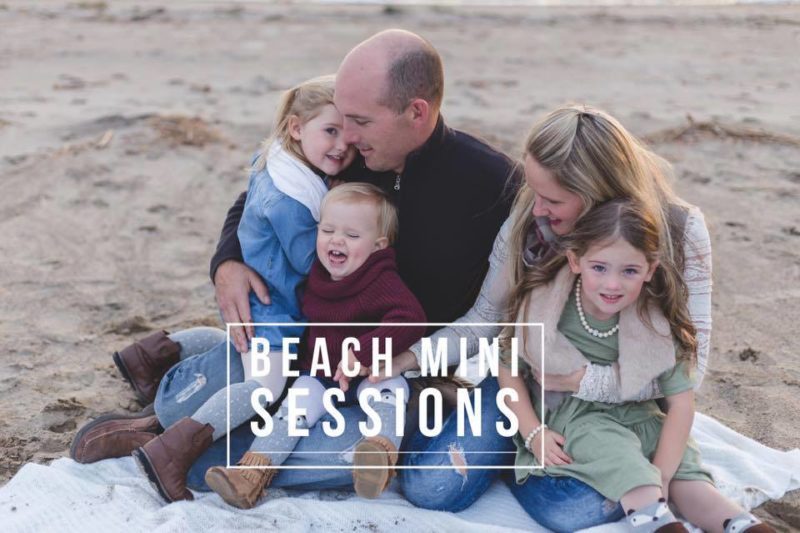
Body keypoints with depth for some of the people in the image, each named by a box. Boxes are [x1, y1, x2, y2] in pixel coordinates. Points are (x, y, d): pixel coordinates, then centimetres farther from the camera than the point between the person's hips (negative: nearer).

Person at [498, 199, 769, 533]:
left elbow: (681, 403, -14)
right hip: (565, 417, -3)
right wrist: (533, 433, -14)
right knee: (601, 438, -32)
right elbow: (509, 368, -4)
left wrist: (661, 475, -23)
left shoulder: (656, 325, -14)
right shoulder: (541, 305, -17)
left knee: (684, 466, -19)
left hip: (633, 416, 3)